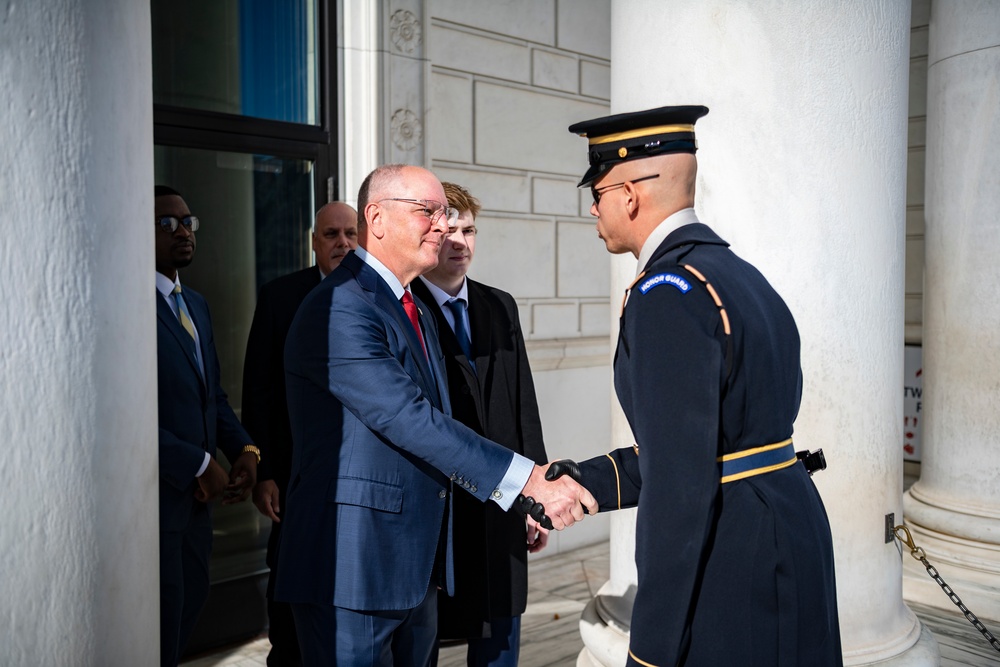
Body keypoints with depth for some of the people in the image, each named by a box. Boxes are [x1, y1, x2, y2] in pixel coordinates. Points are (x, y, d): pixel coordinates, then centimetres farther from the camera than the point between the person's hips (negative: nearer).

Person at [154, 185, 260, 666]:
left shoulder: (195, 304, 14)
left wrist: (244, 449, 0)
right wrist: (200, 465, -16)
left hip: (195, 497, 8)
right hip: (158, 496, -8)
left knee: (190, 606, 19)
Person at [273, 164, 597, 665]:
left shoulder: (416, 311, 16)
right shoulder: (339, 308, -17)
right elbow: (406, 418, -25)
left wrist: (522, 502, 14)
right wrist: (527, 478, -26)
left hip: (416, 566, 9)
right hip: (353, 569, -9)